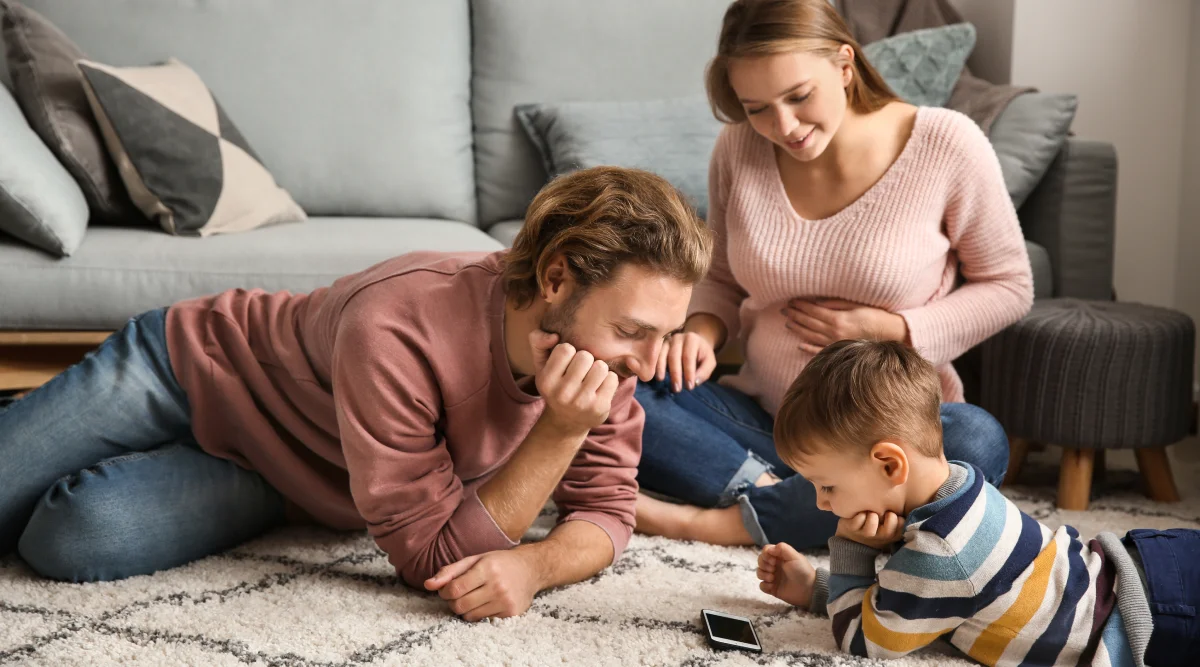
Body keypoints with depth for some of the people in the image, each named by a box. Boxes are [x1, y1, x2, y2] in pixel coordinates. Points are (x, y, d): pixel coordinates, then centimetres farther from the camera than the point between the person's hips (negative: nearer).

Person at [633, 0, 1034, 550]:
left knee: (977, 443, -38)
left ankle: (724, 522, -29)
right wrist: (702, 328, -9)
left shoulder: (945, 144, -10)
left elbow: (1008, 286, 0)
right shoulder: (738, 150, -1)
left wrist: (890, 331, -14)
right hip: (761, 420, 2)